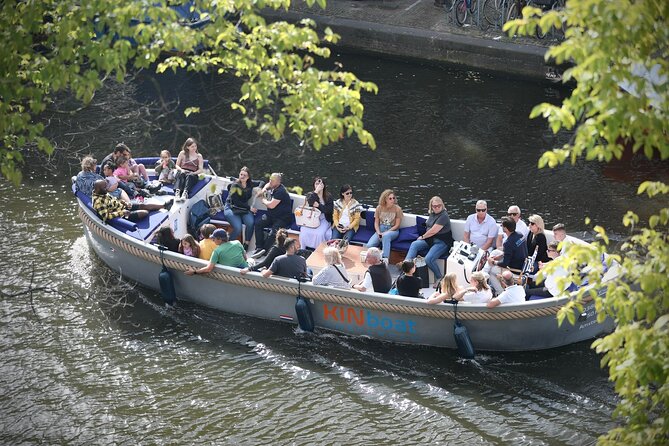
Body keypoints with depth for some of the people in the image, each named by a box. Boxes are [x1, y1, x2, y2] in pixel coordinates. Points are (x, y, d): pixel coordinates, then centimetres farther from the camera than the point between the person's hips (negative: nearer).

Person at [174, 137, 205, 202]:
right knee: (181, 174, -35)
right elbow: (177, 165, 13)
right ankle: (177, 192, -55)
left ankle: (185, 193, -58)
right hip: (182, 172, 0)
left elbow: (201, 170, 5)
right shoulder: (182, 154, 10)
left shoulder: (199, 156, 9)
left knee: (189, 176, -36)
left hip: (192, 175, 0)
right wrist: (181, 170, -9)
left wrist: (193, 173, -14)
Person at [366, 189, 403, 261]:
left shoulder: (397, 209, -6)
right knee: (369, 245, -25)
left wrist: (385, 232, -16)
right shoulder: (379, 208, 3)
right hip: (380, 229, 3)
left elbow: (397, 225, -6)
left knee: (386, 236, -42)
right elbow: (376, 223, 6)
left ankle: (385, 258, -42)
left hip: (392, 230, -3)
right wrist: (378, 233, -13)